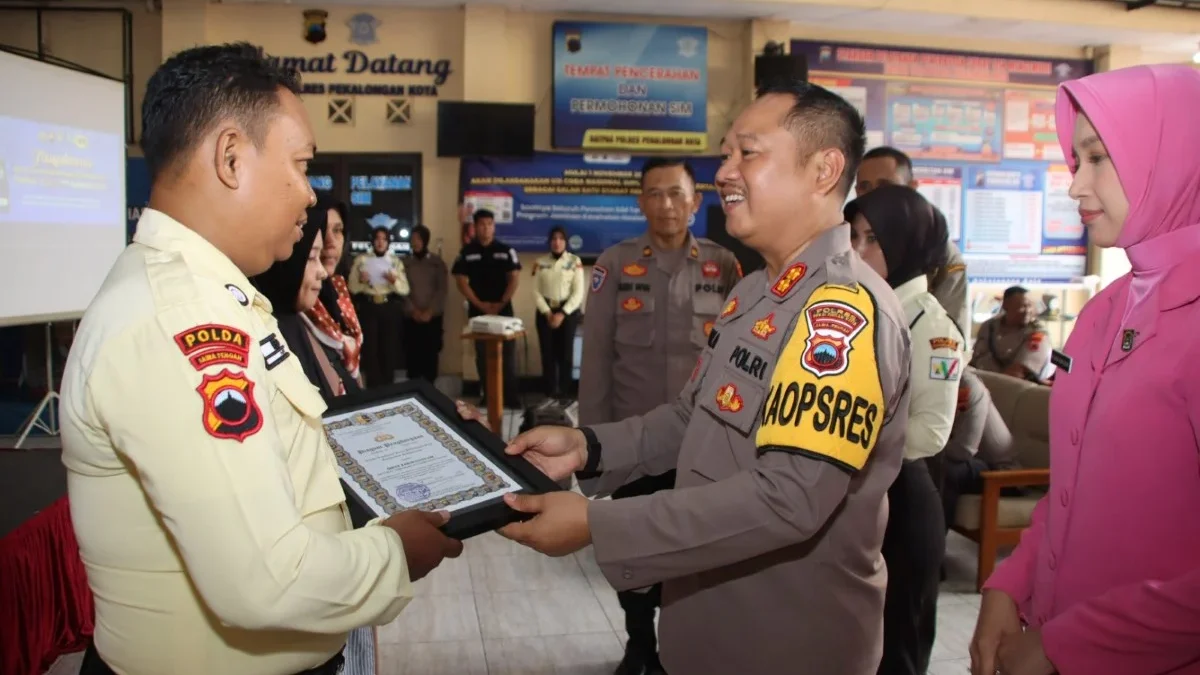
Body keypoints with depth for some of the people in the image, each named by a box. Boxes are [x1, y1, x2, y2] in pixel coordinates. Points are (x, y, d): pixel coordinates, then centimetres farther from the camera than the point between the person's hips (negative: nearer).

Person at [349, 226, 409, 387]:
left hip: (390, 308, 1)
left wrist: (394, 281, -16)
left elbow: (405, 290, 3)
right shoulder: (361, 260, 5)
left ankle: (388, 386, 14)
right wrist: (361, 281, -17)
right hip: (368, 307, -1)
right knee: (370, 347, -3)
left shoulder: (396, 262, 8)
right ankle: (373, 387, 5)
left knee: (389, 348, 4)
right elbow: (352, 287, 4)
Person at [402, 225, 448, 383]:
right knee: (412, 354, -1)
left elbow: (442, 289, -1)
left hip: (433, 317, -1)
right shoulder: (405, 263, 6)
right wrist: (414, 311, -10)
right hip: (411, 318, 1)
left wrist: (429, 312, -10)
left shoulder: (437, 262, 4)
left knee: (431, 354, -1)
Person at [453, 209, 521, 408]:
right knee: (482, 355, 6)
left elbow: (514, 279, -1)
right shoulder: (466, 253, 3)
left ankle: (511, 397, 4)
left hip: (503, 310, 0)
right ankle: (487, 397, 13)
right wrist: (479, 304, -10)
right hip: (478, 311, 1)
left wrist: (501, 303, -10)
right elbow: (461, 281, -1)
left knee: (508, 354, -1)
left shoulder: (506, 250, 3)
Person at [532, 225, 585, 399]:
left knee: (565, 352, -1)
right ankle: (550, 391, 7)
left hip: (568, 311, -1)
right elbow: (536, 291, 1)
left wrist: (562, 313, -12)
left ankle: (564, 392, 7)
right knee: (548, 352, 0)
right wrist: (547, 313, -11)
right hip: (546, 311, 1)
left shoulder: (575, 261, 0)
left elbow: (578, 292, -5)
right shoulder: (540, 262, 5)